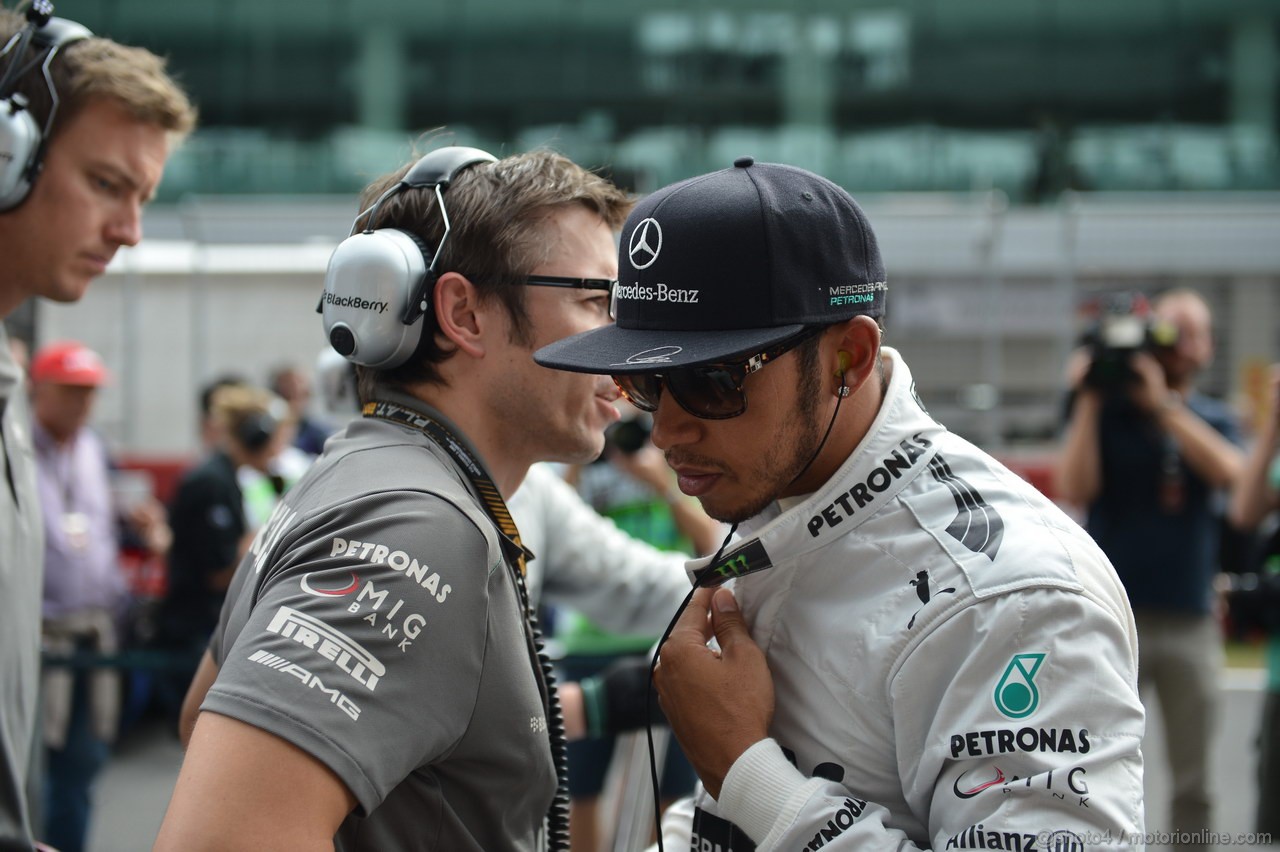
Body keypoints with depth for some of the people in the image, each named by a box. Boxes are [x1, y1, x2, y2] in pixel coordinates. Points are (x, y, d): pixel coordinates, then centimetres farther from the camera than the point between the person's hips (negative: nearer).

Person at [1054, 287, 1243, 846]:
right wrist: (1088, 401, -11)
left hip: (1191, 623, 2)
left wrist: (1163, 403, -14)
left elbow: (1229, 473, -10)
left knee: (1193, 784, 6)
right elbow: (1074, 489, -9)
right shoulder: (1106, 413, 5)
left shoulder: (1215, 420, 12)